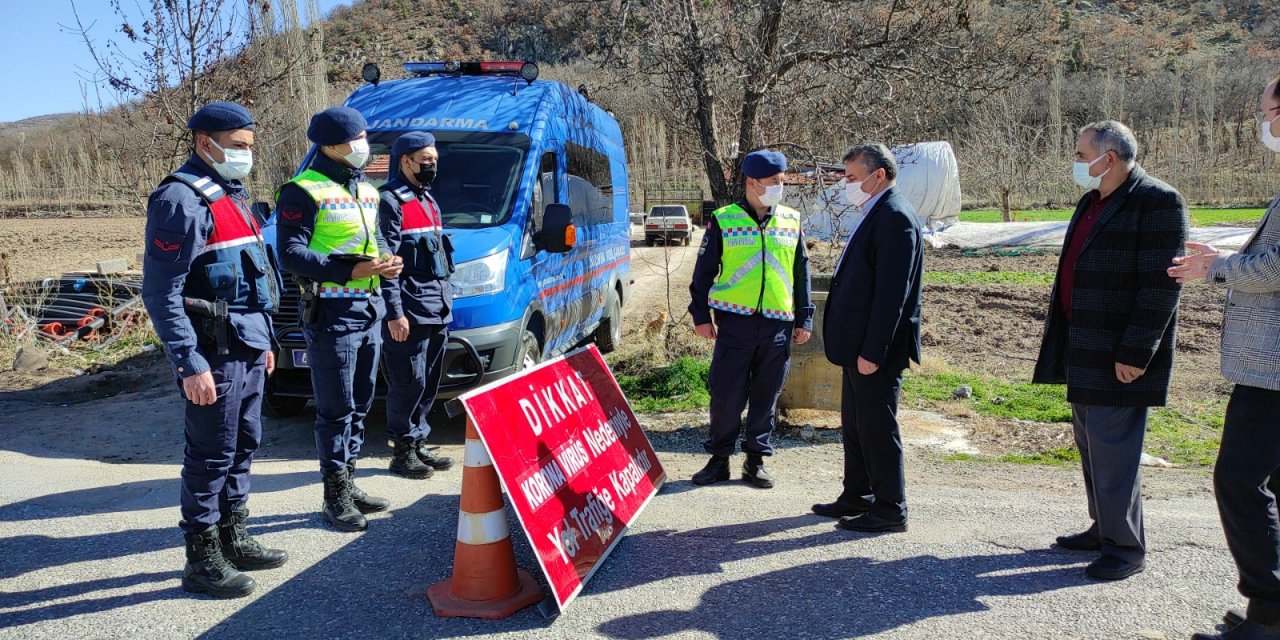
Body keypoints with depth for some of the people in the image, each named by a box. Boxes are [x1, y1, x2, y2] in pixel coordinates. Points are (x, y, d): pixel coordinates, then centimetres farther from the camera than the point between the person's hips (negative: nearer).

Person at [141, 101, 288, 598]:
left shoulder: (232, 196, 17)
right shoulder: (181, 199, -13)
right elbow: (161, 292, -17)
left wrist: (264, 339, 21)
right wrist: (190, 365, -22)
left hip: (248, 348, 9)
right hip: (214, 353, -9)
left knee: (244, 446, 16)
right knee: (211, 455, -1)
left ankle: (234, 539, 29)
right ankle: (202, 561, 10)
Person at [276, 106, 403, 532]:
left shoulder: (367, 191, 16)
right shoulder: (304, 192, -9)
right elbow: (290, 254, -16)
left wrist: (386, 261, 2)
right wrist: (351, 270, -23)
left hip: (369, 309, 8)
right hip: (332, 313, -8)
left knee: (360, 405, 15)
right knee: (336, 409, -1)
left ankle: (349, 483, 27)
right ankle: (336, 497, 10)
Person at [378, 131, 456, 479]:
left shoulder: (428, 200, 20)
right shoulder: (390, 201, -9)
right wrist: (395, 313, -19)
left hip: (437, 311, 9)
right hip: (410, 312, -9)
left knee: (429, 383, 13)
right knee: (409, 382, -3)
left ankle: (417, 444, 24)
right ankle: (403, 452, 8)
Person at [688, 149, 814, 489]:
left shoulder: (791, 221, 9)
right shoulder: (723, 220, 0)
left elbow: (801, 272, 14)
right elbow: (704, 271, 4)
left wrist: (804, 319, 11)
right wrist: (701, 316, 0)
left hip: (778, 324, 3)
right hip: (735, 321, -3)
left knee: (766, 396, 9)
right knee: (727, 394, 0)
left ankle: (756, 459, 21)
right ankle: (719, 458, 15)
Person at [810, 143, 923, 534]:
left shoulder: (895, 217, -17)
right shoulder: (876, 215, 15)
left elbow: (892, 293, -23)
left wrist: (872, 352, -23)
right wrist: (855, 347, 17)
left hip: (875, 348, -10)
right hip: (857, 345, 10)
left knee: (877, 428, 0)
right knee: (854, 425, 18)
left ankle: (890, 509, 12)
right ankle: (857, 497, 31)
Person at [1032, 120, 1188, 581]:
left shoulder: (1157, 202, -13)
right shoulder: (1091, 203, 15)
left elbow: (1161, 287, -18)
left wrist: (1134, 353, -20)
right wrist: (1063, 343, 18)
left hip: (1118, 358, -9)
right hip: (1084, 354, 9)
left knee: (1113, 451, -5)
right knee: (1091, 446, 16)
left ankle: (1126, 548, 8)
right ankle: (1103, 529, 30)